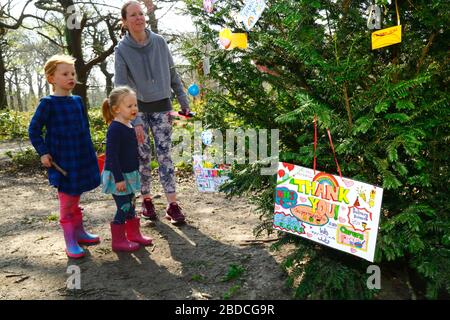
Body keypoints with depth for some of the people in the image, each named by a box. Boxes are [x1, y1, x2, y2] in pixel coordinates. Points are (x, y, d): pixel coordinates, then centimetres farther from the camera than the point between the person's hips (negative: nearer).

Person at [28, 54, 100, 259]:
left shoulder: (77, 101, 7)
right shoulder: (48, 103, -10)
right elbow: (33, 129, -6)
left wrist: (90, 153, 16)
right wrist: (43, 153, -11)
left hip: (81, 159, 5)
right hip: (61, 161, -5)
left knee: (75, 198, 17)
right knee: (67, 201, 2)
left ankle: (79, 232, 30)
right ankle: (70, 241, 11)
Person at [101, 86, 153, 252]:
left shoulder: (129, 127, 8)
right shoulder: (115, 129, -20)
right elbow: (111, 155, -23)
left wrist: (134, 173, 23)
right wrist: (119, 178, -24)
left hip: (129, 174, 9)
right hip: (118, 176, -9)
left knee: (130, 206, 18)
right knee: (123, 208, -2)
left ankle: (133, 234, 33)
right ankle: (118, 241, 12)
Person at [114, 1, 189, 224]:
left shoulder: (159, 42, -3)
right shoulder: (122, 49, -10)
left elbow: (172, 74, 7)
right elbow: (121, 86, -15)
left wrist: (184, 101, 5)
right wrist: (134, 120, -23)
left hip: (161, 107, 1)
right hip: (138, 108, -1)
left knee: (164, 155, -2)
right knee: (142, 157, 3)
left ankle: (172, 205, -1)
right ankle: (146, 200, 19)